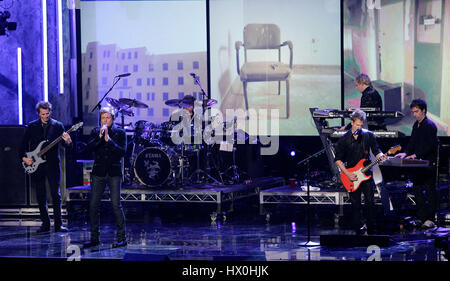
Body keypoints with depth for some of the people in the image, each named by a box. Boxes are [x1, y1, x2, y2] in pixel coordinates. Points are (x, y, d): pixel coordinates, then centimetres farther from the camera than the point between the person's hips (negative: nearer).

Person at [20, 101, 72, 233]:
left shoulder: (57, 126, 3)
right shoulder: (32, 126, 8)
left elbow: (66, 145, -2)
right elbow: (24, 143, 14)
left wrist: (68, 141, -25)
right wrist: (24, 157, 0)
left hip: (52, 164, -2)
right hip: (36, 164, 2)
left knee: (56, 195, -6)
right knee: (40, 196, 5)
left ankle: (58, 224, -3)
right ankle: (45, 224, 12)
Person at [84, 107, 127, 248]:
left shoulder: (120, 133, 3)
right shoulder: (95, 131, 10)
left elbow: (122, 151, -9)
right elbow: (89, 147, -5)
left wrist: (108, 139, -16)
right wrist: (100, 136, -17)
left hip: (114, 173, -3)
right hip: (98, 173, 3)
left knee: (116, 205, -8)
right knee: (93, 206, 0)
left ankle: (122, 238, -1)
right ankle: (94, 238, 10)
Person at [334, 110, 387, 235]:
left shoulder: (368, 135, 2)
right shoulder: (344, 139, -1)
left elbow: (376, 151, 8)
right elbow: (338, 159, 2)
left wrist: (381, 156, -16)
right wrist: (347, 174, -8)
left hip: (366, 173, 0)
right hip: (351, 175, 0)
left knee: (369, 202, -3)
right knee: (355, 204, 2)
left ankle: (371, 229, 7)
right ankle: (359, 228, 11)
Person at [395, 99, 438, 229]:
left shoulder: (430, 126, -12)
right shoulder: (416, 125, 15)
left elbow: (430, 146, -18)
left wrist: (415, 155, -22)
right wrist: (406, 153, 2)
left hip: (429, 163, -9)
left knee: (430, 191, -5)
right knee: (417, 190, 9)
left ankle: (430, 219, -3)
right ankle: (420, 218, 15)